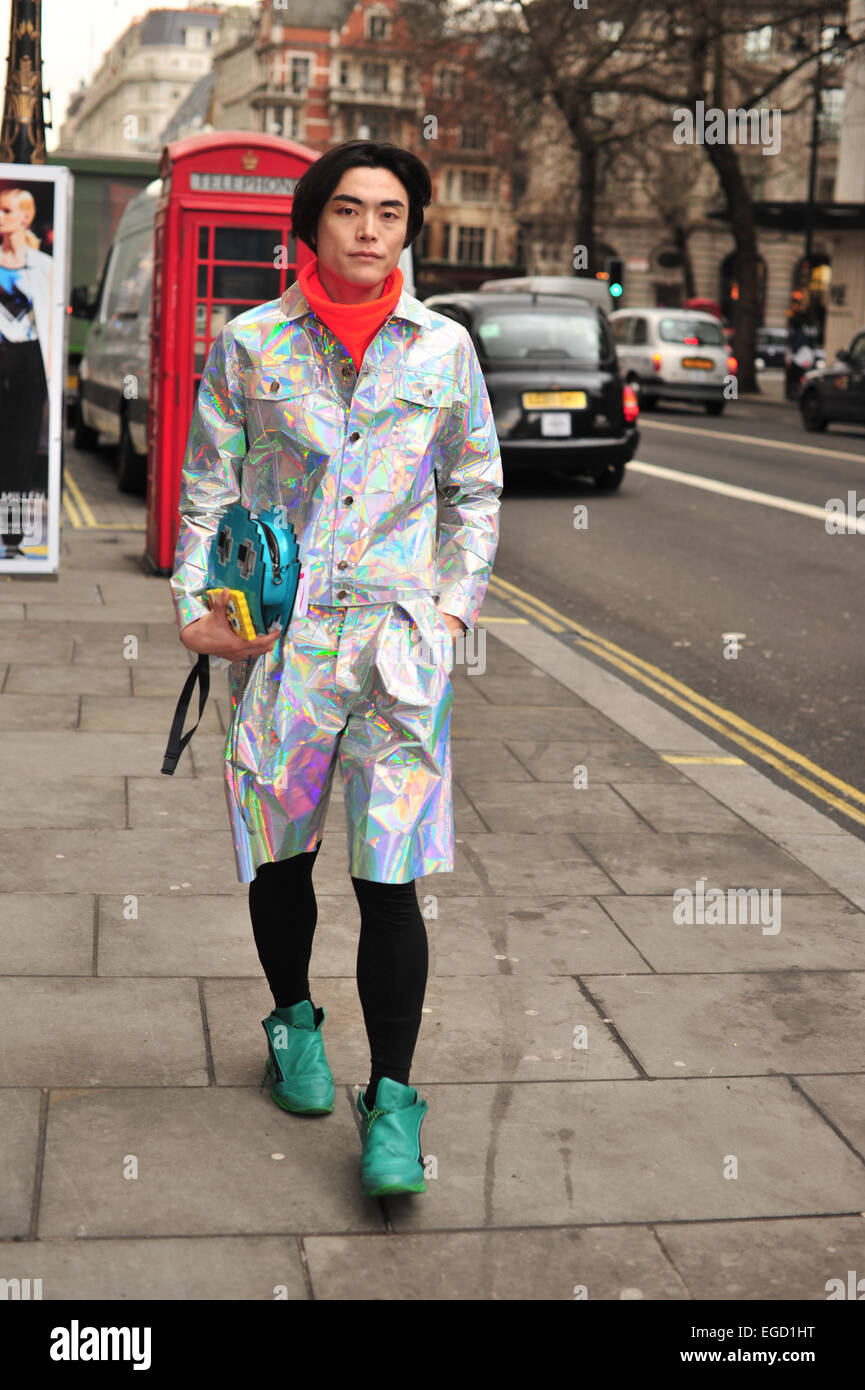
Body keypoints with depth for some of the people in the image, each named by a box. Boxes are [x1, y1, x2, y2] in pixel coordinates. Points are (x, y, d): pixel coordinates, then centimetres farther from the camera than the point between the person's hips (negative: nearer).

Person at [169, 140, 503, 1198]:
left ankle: (391, 1101, 4)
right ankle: (293, 1020, 38)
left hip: (399, 632, 0)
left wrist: (457, 603, 5)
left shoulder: (444, 347, 6)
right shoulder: (250, 343, 4)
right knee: (280, 856, 12)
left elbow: (476, 486, 15)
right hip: (274, 636, 1)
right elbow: (207, 484, 7)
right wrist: (196, 604, -4)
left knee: (388, 878, -6)